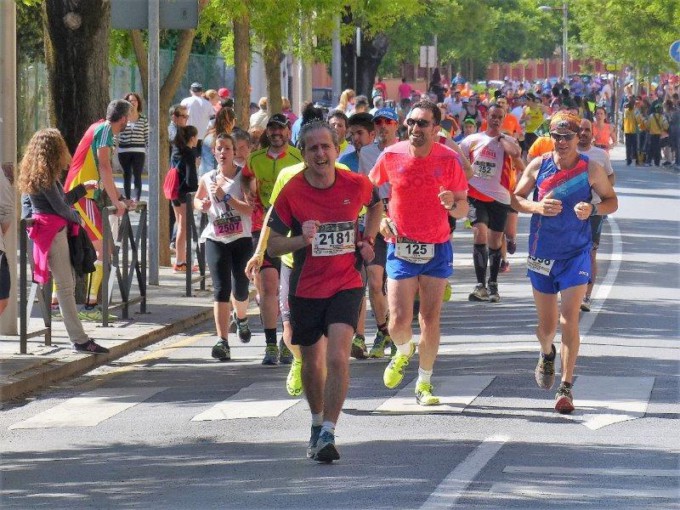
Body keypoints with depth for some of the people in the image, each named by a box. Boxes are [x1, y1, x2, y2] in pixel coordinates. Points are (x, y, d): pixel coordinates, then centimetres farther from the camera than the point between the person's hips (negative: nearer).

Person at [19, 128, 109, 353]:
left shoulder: (36, 174, 13)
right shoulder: (45, 176, -15)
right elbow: (60, 207, -14)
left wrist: (83, 188, 24)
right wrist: (78, 218, 4)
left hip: (56, 231, 10)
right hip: (54, 232, -10)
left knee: (68, 284, 10)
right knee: (65, 287, -9)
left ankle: (78, 337, 12)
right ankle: (79, 340, -9)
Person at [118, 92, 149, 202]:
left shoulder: (143, 119, 4)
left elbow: (147, 136, 6)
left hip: (139, 152, -1)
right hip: (124, 151, 1)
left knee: (137, 176, -7)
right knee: (126, 176, 7)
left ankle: (137, 199, -9)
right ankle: (127, 199, 12)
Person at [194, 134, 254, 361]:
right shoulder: (207, 179, 7)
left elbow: (250, 209, -15)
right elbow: (197, 199, 26)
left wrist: (225, 196, -21)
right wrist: (201, 205, 3)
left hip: (241, 239, -1)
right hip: (215, 239, 1)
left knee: (240, 289, 8)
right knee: (221, 289, -11)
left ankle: (241, 317, 45)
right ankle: (222, 342, -17)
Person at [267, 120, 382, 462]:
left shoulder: (357, 185, -7)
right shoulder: (291, 193, -10)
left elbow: (375, 204, 19)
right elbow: (273, 246, -8)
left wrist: (368, 239, 5)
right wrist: (302, 239, -26)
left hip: (346, 284, -1)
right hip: (305, 289, 1)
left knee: (337, 358, -20)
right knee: (312, 363, 15)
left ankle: (328, 435, -18)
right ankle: (317, 423, 41)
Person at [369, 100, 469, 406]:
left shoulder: (449, 159, -6)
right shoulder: (391, 156, -5)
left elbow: (463, 209, 0)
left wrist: (453, 205, -23)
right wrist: (381, 218, -4)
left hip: (437, 249, 0)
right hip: (401, 247, 0)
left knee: (430, 319, -1)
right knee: (399, 320, -8)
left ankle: (424, 384, 15)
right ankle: (403, 352, 28)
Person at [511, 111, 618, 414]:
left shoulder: (591, 169, -5)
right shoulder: (538, 166, -2)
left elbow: (611, 201, 4)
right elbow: (516, 198, 4)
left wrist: (592, 210, -17)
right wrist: (537, 207, -17)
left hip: (576, 254, -2)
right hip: (542, 253, 2)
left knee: (569, 321, -13)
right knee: (547, 325, 12)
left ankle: (566, 387, -8)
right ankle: (547, 355, 47)